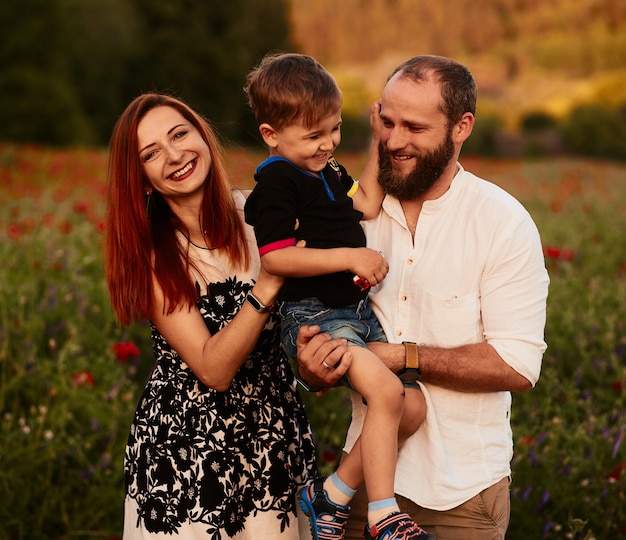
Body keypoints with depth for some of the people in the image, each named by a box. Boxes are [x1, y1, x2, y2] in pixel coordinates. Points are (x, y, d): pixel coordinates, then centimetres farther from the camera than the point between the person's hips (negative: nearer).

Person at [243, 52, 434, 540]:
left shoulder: (326, 172, 17)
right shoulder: (276, 182, -13)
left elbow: (368, 204, 17)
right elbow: (275, 258, -21)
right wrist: (349, 257, -22)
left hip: (356, 310, 9)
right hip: (313, 314, -9)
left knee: (413, 406, -1)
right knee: (386, 391, -26)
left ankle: (333, 493, 9)